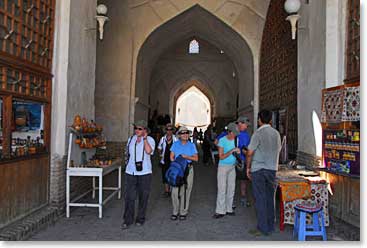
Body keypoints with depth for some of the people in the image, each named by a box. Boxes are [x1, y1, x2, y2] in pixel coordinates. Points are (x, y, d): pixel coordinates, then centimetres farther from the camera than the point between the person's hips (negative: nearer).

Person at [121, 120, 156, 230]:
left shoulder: (150, 140, -4)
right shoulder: (131, 139, 10)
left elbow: (148, 151, -24)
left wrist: (144, 138, -17)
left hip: (144, 172, -3)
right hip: (130, 172, 3)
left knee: (143, 197, 8)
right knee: (129, 197, -1)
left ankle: (140, 218, 23)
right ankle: (128, 220, 9)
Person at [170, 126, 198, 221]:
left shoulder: (191, 145, 6)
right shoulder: (175, 144, 7)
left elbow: (196, 158, 0)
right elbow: (171, 157, 6)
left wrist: (186, 157, -12)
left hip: (188, 169, 0)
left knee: (185, 191, 1)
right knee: (175, 191, -4)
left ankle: (183, 212, 12)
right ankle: (175, 212, 10)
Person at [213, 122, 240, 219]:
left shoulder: (235, 139, 3)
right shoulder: (222, 140, -12)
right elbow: (221, 157, -14)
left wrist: (238, 152, -7)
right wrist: (232, 151, -22)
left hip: (232, 167, 6)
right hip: (223, 166, -5)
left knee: (231, 188, 8)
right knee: (222, 189, -6)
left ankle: (229, 209, 18)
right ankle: (220, 211, 0)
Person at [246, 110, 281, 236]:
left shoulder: (258, 133, -13)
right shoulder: (276, 133, 7)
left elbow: (249, 153, -13)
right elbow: (278, 150, 13)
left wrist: (248, 167, -2)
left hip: (258, 169, -6)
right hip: (272, 168, 6)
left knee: (260, 199, 1)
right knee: (270, 198, 13)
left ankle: (263, 228, 5)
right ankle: (270, 226, 22)